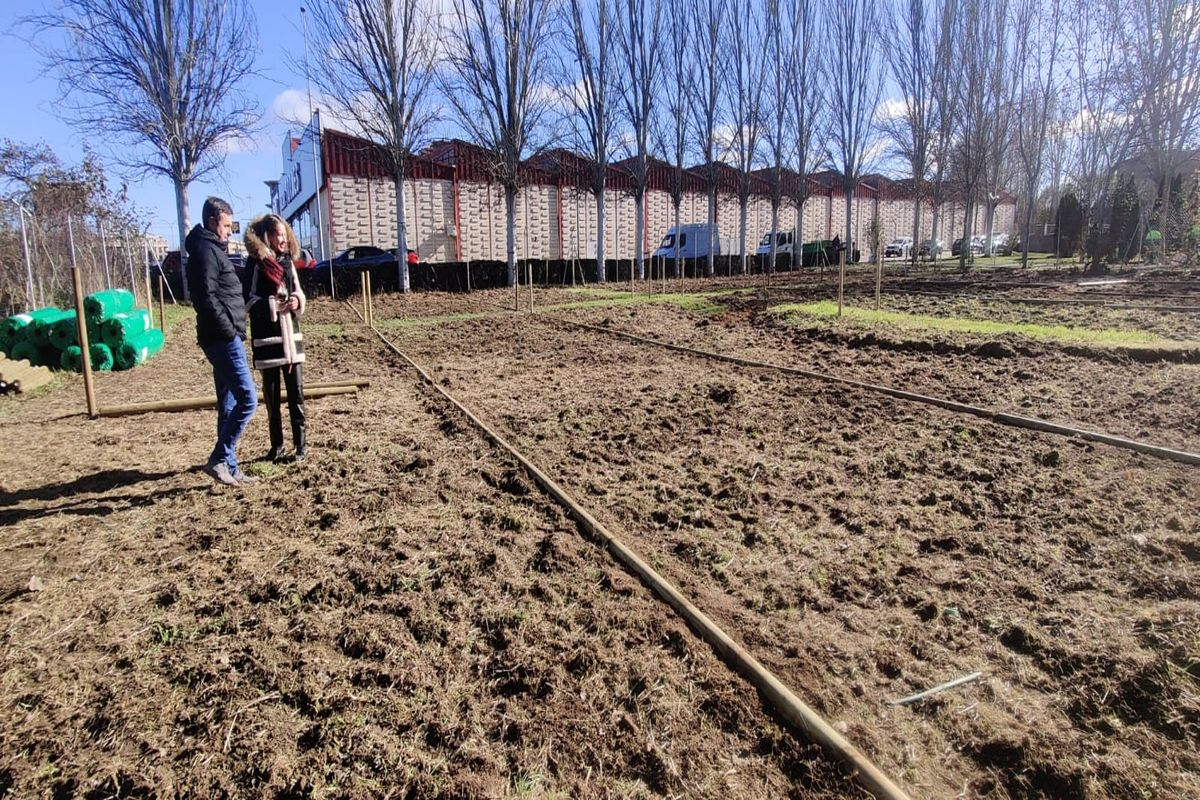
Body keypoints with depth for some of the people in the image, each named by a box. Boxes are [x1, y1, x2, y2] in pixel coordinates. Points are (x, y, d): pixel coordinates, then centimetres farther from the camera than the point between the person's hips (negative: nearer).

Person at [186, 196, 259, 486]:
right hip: (223, 339, -10)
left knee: (228, 405, 11)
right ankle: (219, 459, -4)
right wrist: (229, 332, -17)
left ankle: (230, 467, 17)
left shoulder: (213, 248, 21)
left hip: (224, 339, 10)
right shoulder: (205, 250, -9)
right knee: (247, 399, -11)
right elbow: (207, 298, -20)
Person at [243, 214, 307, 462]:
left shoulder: (287, 260, 10)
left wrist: (297, 301, -5)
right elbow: (249, 301, -7)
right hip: (266, 335, -4)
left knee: (296, 390, 2)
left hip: (290, 332, 4)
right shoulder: (256, 261, -5)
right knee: (271, 392, 5)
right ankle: (276, 445, 15)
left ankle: (300, 444, 9)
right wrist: (275, 306, -20)